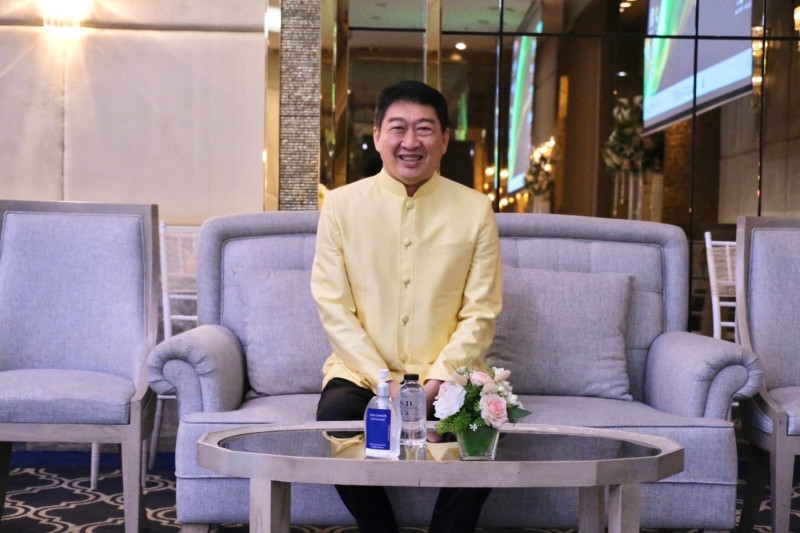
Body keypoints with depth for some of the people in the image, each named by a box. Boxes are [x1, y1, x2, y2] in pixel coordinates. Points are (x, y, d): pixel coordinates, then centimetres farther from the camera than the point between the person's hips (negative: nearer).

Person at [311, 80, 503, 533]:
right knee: (336, 419, -30)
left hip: (447, 377, 0)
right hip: (363, 373, 1)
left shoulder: (475, 210, 2)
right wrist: (385, 382, -13)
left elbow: (481, 313, -1)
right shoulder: (342, 205, 1)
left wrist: (437, 381, -14)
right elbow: (334, 308, -3)